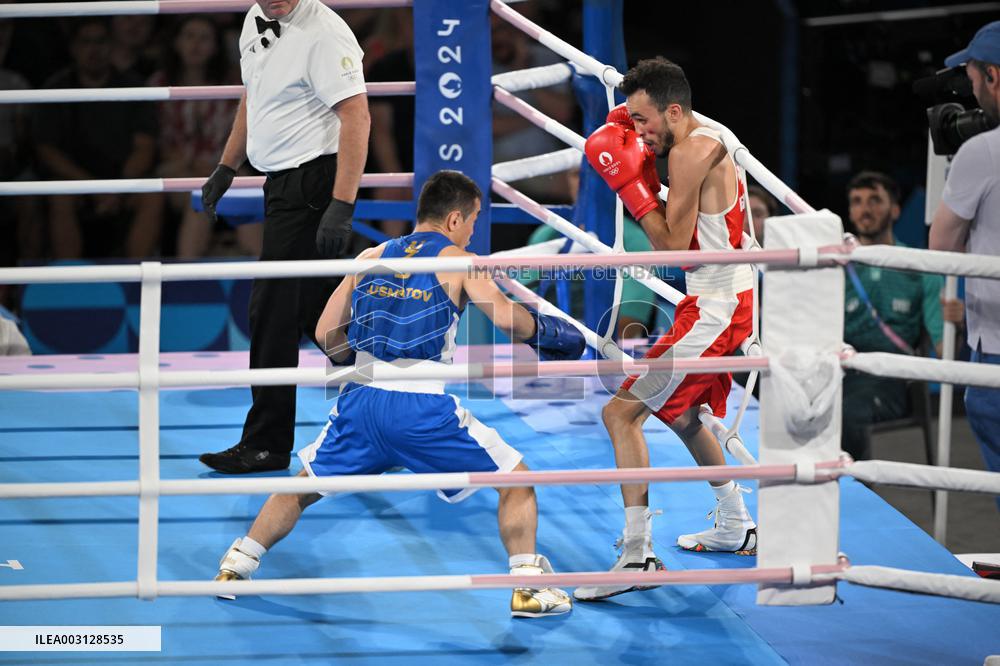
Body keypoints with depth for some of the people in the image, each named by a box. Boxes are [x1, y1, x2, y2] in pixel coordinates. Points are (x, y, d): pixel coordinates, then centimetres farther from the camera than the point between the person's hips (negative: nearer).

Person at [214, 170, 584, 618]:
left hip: (362, 400, 4)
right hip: (423, 408, -4)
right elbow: (506, 317, -10)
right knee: (515, 479, 11)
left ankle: (236, 567, 25)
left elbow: (326, 333, 16)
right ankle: (527, 587, 1)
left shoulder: (371, 258, 18)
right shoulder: (457, 260, 6)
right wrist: (545, 335, 10)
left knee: (304, 487, 26)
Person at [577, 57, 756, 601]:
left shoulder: (691, 152, -17)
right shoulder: (709, 144, 14)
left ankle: (637, 554, -20)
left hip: (714, 311, -11)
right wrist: (643, 180, 6)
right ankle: (735, 529, 40)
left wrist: (632, 185, -15)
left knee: (622, 412, -14)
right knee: (680, 414, 29)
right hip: (727, 302, 11)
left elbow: (676, 248, -18)